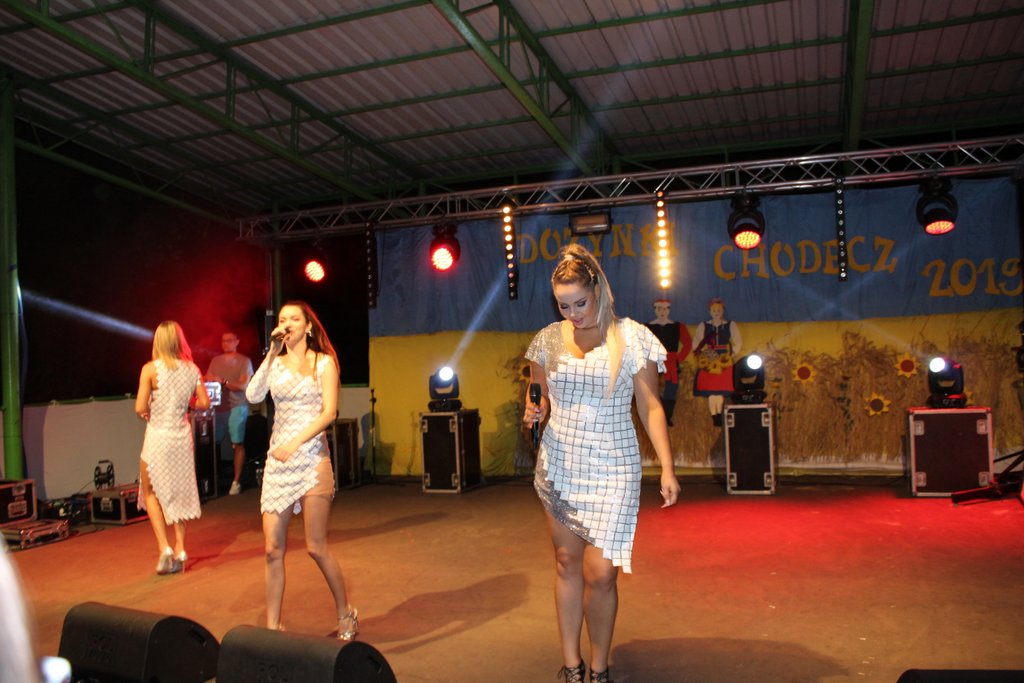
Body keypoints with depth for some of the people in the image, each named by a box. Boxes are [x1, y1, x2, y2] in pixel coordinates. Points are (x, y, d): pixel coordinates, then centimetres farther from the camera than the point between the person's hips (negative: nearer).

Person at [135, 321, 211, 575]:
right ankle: (179, 552, 17)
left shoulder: (150, 369, -12)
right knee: (179, 495, 15)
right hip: (183, 436, 4)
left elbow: (140, 408, -15)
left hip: (158, 437, -4)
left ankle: (164, 548, 2)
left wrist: (147, 414, 6)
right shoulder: (192, 369, -1)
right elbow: (204, 402, 2)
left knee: (152, 493, 13)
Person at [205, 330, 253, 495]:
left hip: (237, 407, -4)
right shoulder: (215, 360, 16)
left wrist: (223, 382, -17)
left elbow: (243, 385, -7)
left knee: (238, 444, -4)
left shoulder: (244, 361, 2)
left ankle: (236, 481, 0)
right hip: (218, 407, 4)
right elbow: (207, 380, 12)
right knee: (213, 443, 0)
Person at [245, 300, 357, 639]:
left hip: (312, 459, -4)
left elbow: (329, 412, -8)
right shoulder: (275, 363, 11)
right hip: (277, 460, 4)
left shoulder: (324, 362, 1)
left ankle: (346, 614, 20)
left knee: (316, 547, 1)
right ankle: (272, 626, 14)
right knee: (273, 549, 2)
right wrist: (272, 354, -10)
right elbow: (253, 396, -6)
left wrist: (295, 443, -18)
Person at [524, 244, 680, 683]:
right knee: (567, 562, 9)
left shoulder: (631, 337, -4)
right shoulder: (548, 339, 4)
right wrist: (534, 412, -9)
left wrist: (667, 469, -7)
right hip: (559, 465, 3)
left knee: (600, 573, -5)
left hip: (612, 469, -3)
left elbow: (650, 408, -2)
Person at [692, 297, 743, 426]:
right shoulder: (703, 326, 8)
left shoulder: (731, 325, 8)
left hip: (724, 362, 0)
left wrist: (732, 354, -5)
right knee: (710, 391, -4)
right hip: (708, 362, 0)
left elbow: (738, 342, 5)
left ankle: (719, 418, 2)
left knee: (721, 391, -3)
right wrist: (702, 355, -8)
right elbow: (696, 343, 4)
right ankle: (714, 418, -1)